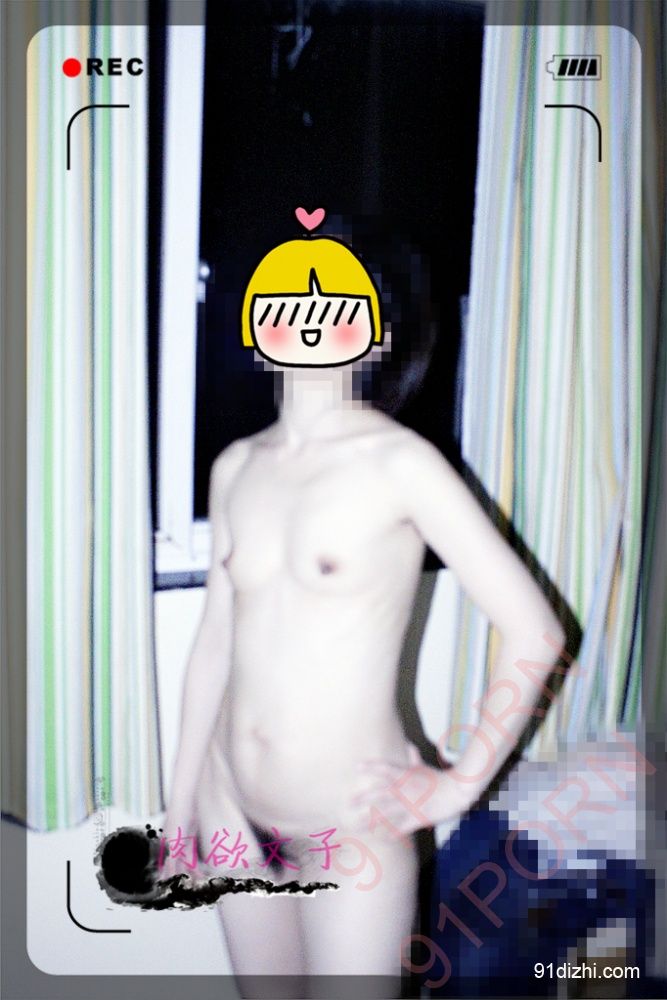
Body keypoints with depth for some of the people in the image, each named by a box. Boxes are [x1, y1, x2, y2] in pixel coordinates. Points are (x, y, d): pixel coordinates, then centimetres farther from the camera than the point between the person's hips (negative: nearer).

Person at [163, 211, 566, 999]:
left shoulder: (398, 462, -15)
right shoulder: (237, 466, 2)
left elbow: (535, 631, -13)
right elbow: (214, 643, 8)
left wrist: (461, 784, -9)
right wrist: (179, 808, 12)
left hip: (351, 826, -5)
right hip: (236, 807, 5)